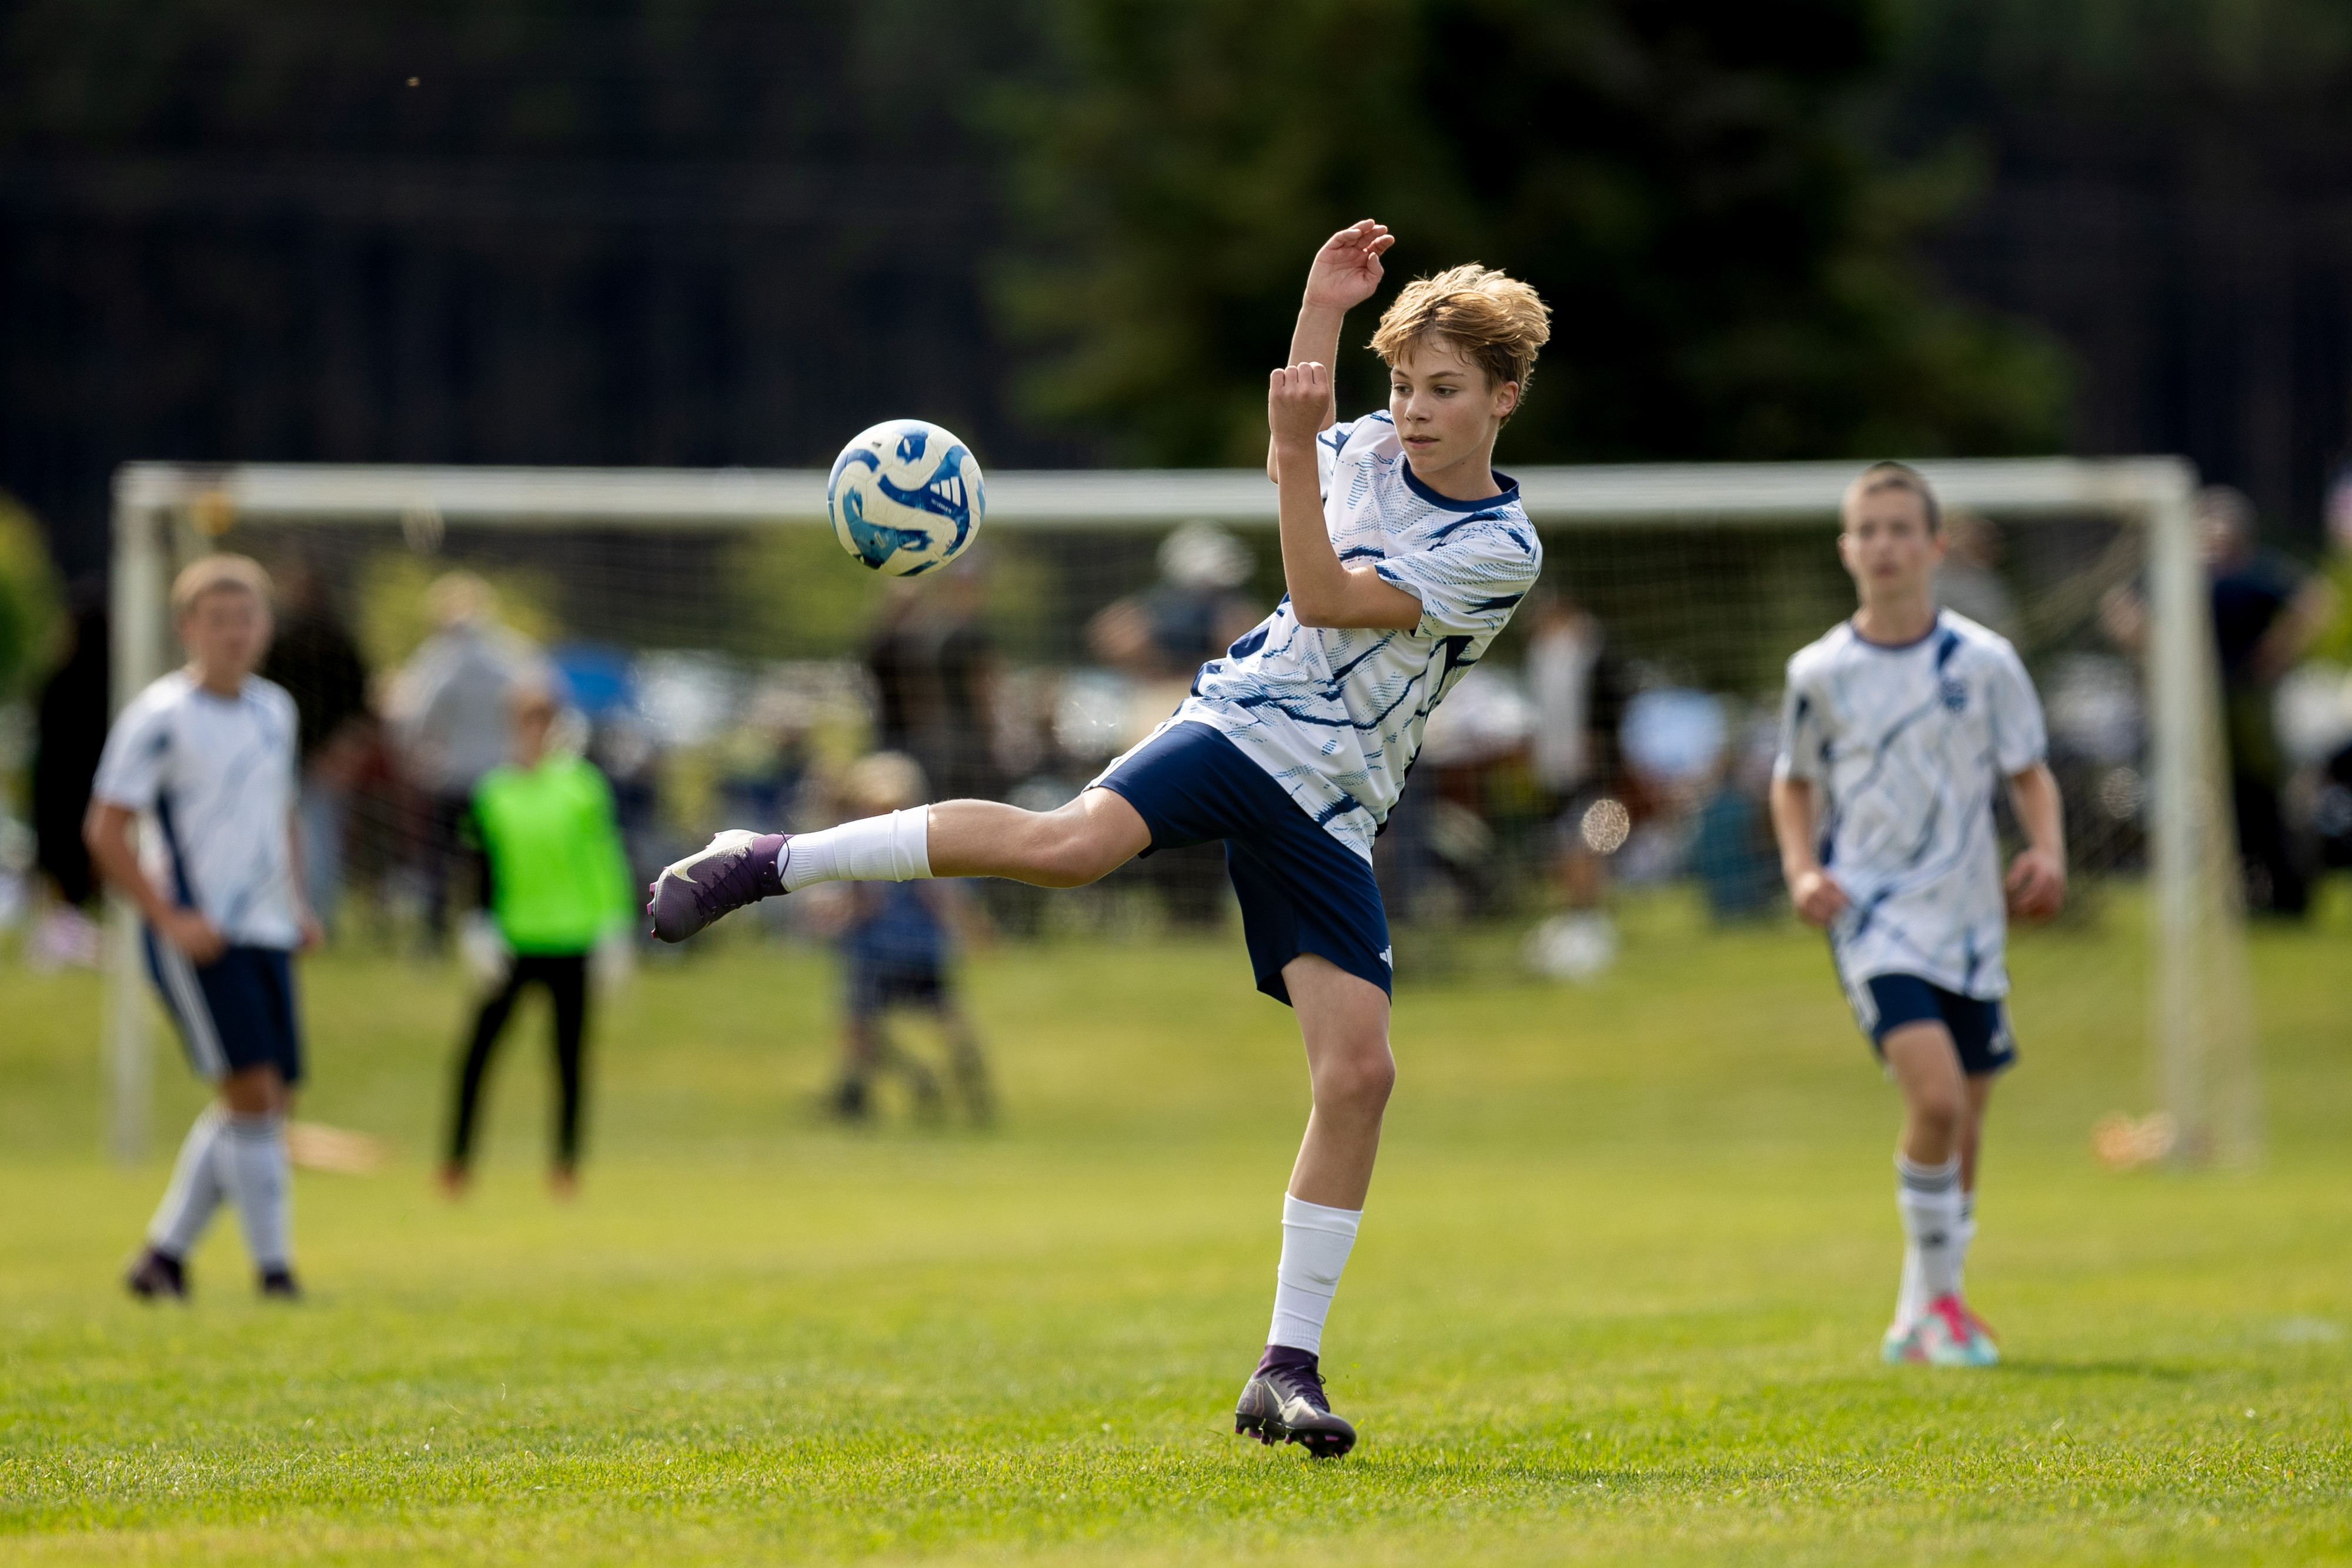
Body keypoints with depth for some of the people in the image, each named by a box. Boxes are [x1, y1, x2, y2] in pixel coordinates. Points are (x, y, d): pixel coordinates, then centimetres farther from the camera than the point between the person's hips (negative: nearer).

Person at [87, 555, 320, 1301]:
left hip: (266, 932, 7)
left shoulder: (275, 710, 13)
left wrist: (298, 905, 13)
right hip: (197, 934, -7)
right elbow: (105, 830, -9)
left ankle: (164, 1254, 15)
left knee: (271, 1100, 5)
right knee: (252, 1092, -15)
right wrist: (168, 917, -16)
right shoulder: (159, 717, -8)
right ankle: (273, 1267, -11)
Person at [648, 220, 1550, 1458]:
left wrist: (1295, 452, -20)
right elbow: (1292, 464, 34)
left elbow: (1327, 600, -14)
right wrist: (1321, 311, 25)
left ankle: (1287, 1368, -2)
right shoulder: (1369, 450, 7)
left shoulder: (1503, 552, -6)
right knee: (1070, 844, -31)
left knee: (1358, 1071, -12)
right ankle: (766, 861, -23)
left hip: (1330, 816, -1)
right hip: (1241, 723, 1)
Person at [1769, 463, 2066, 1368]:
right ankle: (1937, 1299, -6)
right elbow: (1795, 782, 15)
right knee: (1936, 1097, -22)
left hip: (1968, 919, 2)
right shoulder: (1820, 672, 1)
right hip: (1871, 915, -2)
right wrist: (1802, 870, -2)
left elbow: (2029, 773, 9)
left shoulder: (1984, 662, 1)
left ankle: (1920, 1322, 24)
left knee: (1960, 1131, 7)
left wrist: (2048, 853, -9)